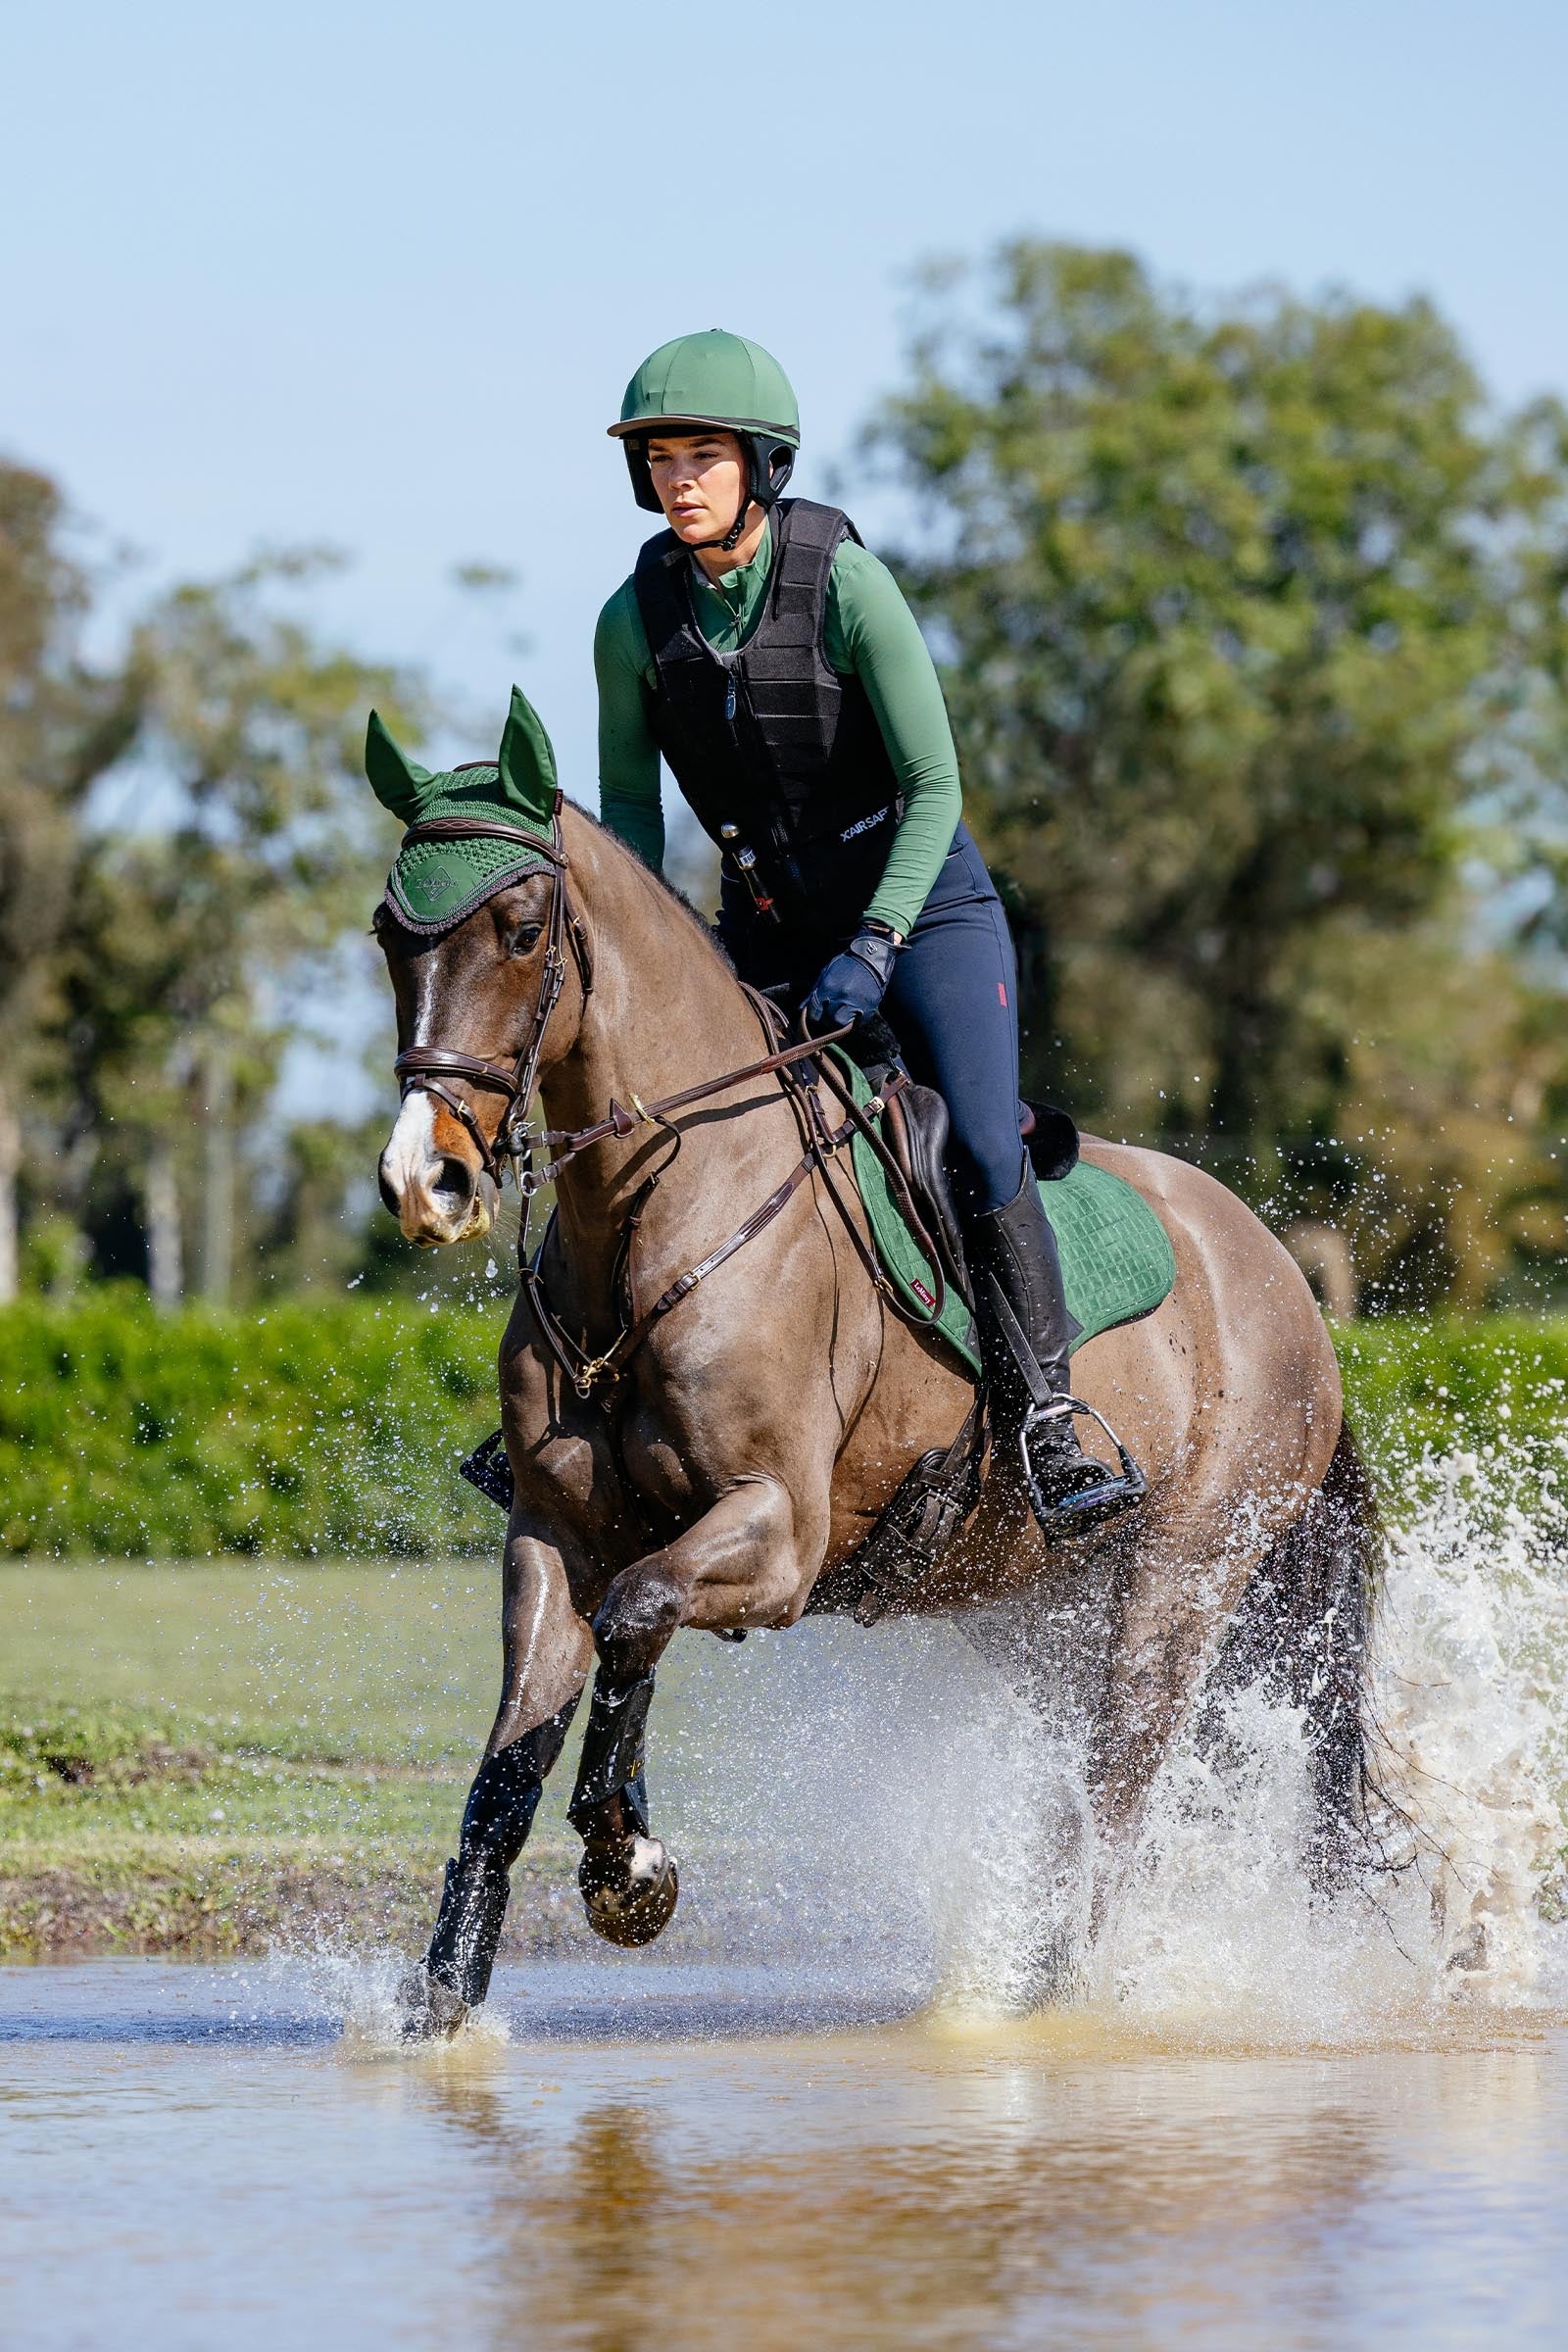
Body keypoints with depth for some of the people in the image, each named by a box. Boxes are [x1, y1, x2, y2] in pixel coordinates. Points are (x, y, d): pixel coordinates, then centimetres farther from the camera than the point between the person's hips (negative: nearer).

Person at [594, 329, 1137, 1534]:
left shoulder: (846, 584, -20)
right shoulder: (636, 621, -7)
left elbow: (933, 788, -17)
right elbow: (629, 808, 4)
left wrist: (873, 949, -25)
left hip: (924, 902, -4)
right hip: (768, 925, 4)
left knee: (984, 1155, -21)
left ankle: (1045, 1416, -9)